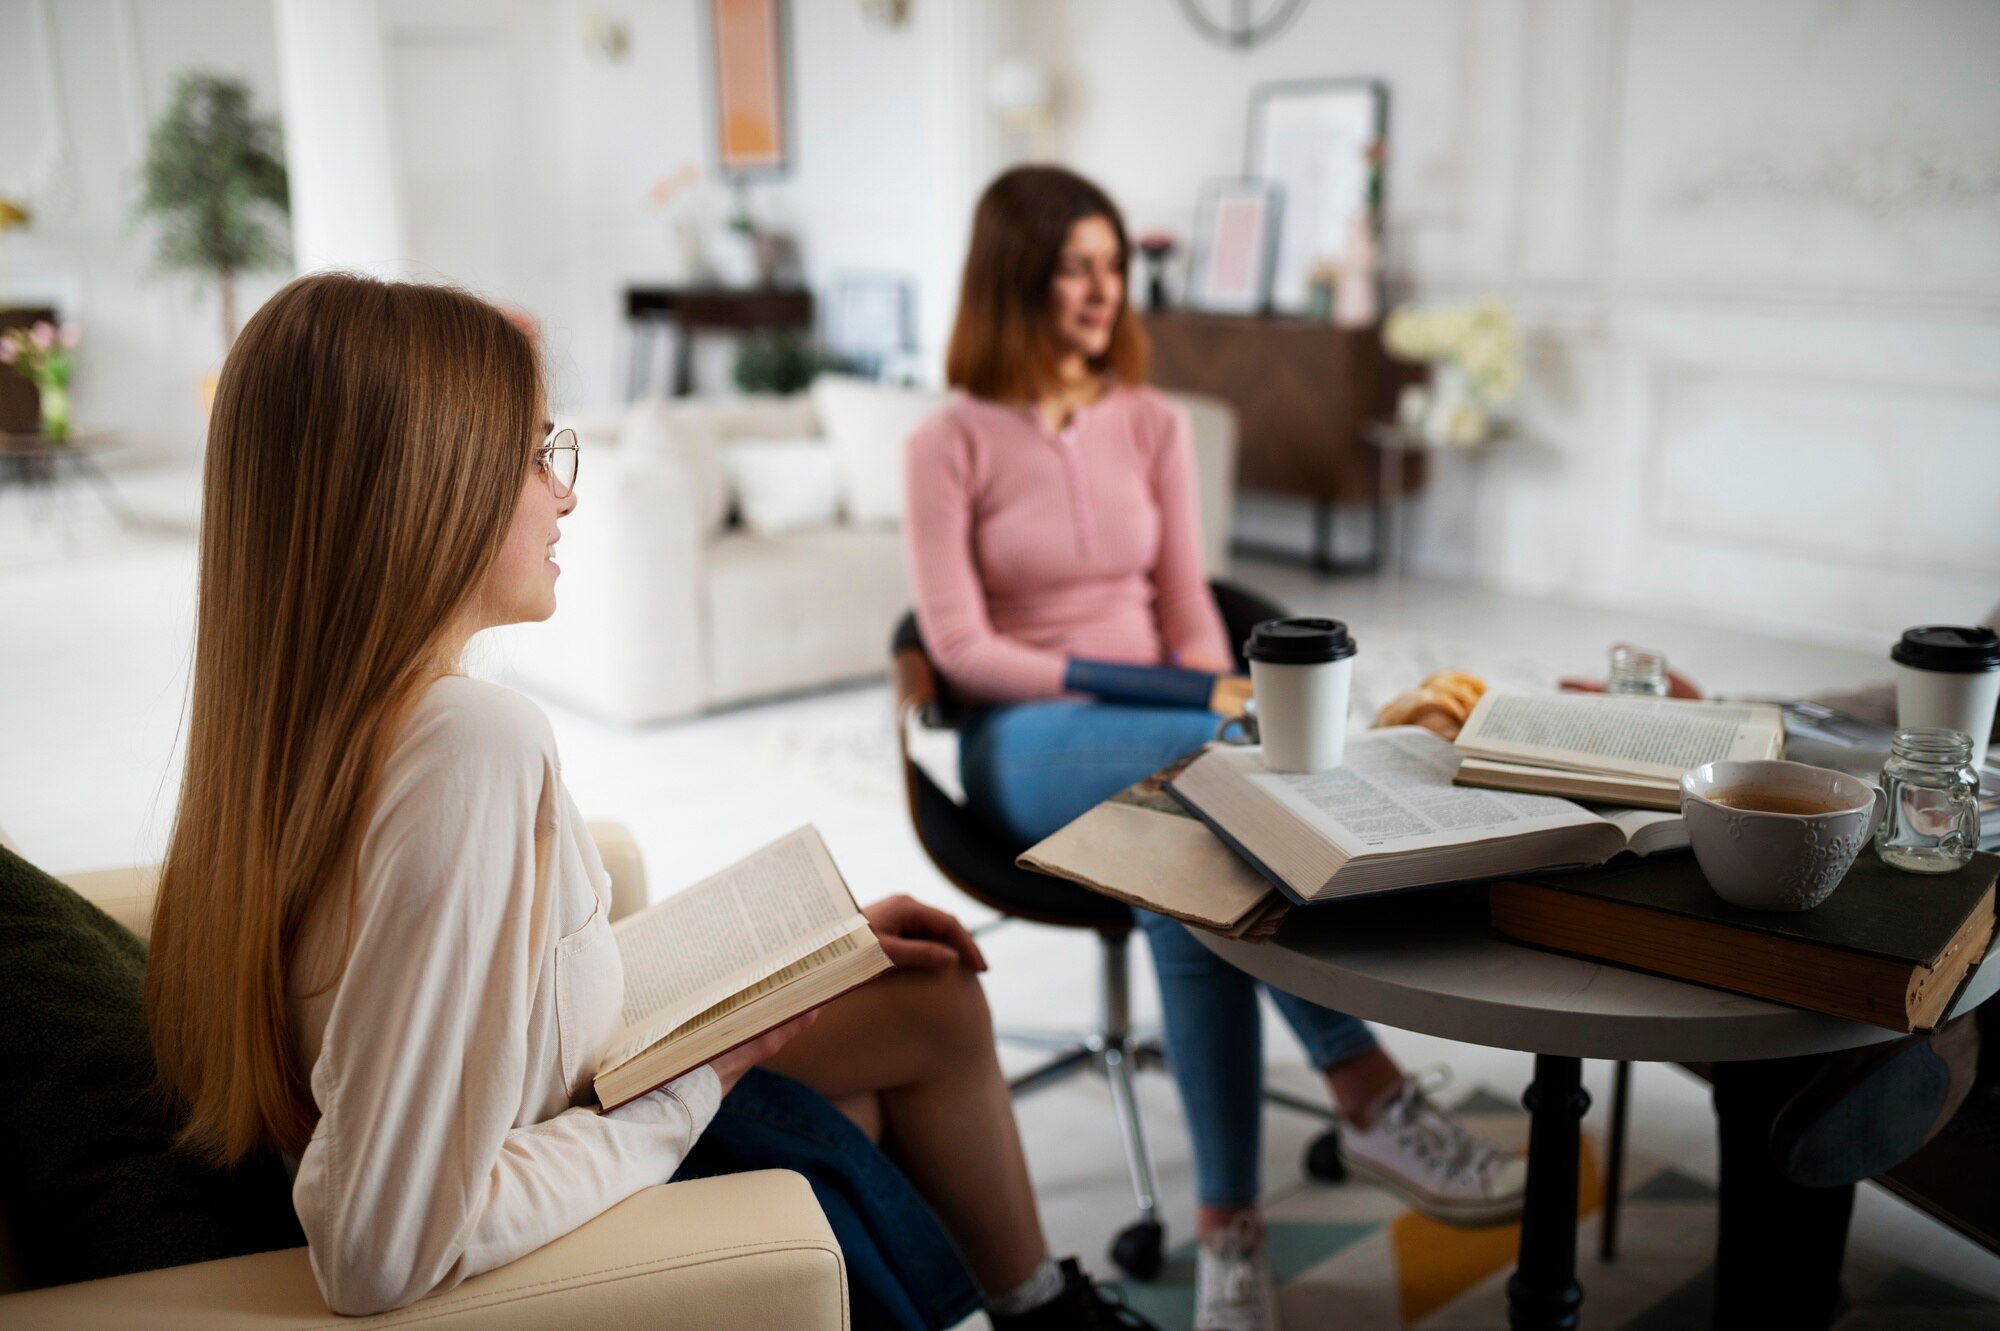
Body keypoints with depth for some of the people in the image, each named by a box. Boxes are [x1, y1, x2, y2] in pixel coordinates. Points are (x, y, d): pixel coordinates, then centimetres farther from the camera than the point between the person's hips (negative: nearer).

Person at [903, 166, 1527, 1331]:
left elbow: (1188, 607, 9)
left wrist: (1206, 701, -14)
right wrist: (1127, 688, -18)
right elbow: (960, 648, -8)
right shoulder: (950, 447, 0)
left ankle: (1228, 1230, -33)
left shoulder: (1155, 425, 13)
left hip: (1156, 740, 4)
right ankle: (1372, 1098, -37)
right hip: (1027, 747, -3)